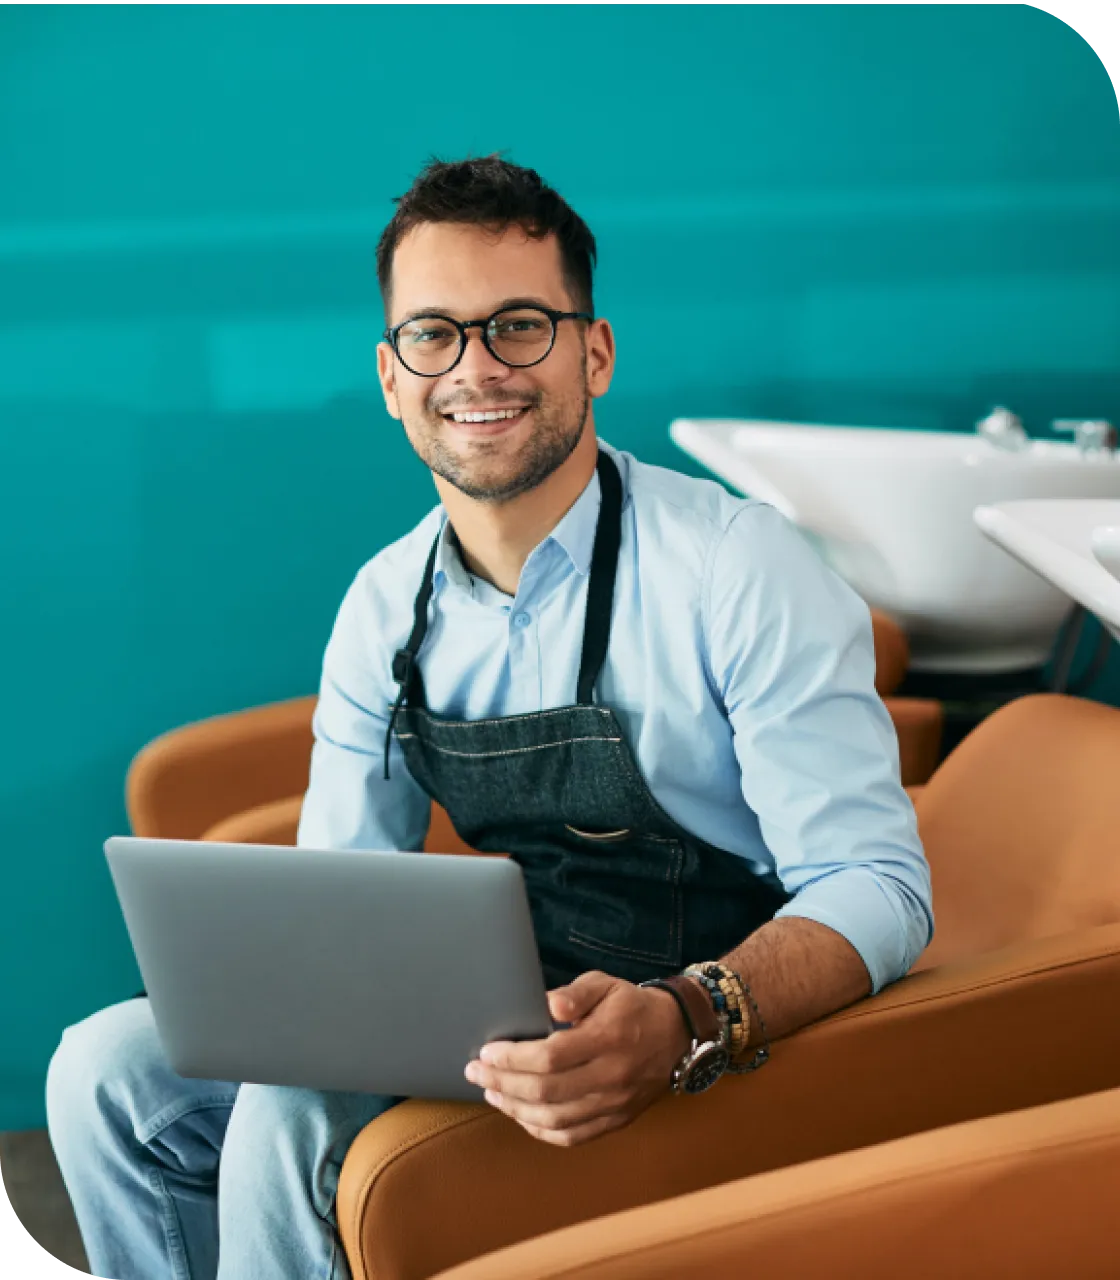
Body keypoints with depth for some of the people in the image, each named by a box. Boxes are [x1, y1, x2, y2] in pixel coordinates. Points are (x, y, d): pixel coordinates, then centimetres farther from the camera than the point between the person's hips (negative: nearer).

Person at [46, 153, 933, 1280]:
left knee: (290, 1125, -25)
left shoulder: (741, 572, -16)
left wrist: (683, 1025, -40)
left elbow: (875, 883, -21)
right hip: (521, 1005, 7)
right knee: (106, 1072, -1)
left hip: (727, 1035, -6)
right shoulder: (385, 608, 4)